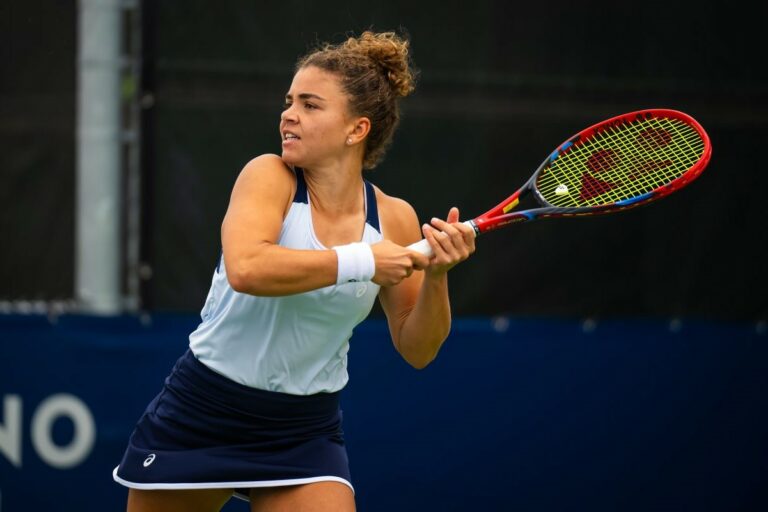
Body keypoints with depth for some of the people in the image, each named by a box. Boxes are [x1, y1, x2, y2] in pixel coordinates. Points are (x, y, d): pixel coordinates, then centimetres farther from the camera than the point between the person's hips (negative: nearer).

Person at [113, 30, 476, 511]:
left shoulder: (394, 219, -4)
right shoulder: (270, 176, -12)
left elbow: (416, 349, 1)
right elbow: (246, 268, -32)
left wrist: (435, 275, -17)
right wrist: (360, 263, -30)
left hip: (305, 433, 2)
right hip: (201, 413, -2)